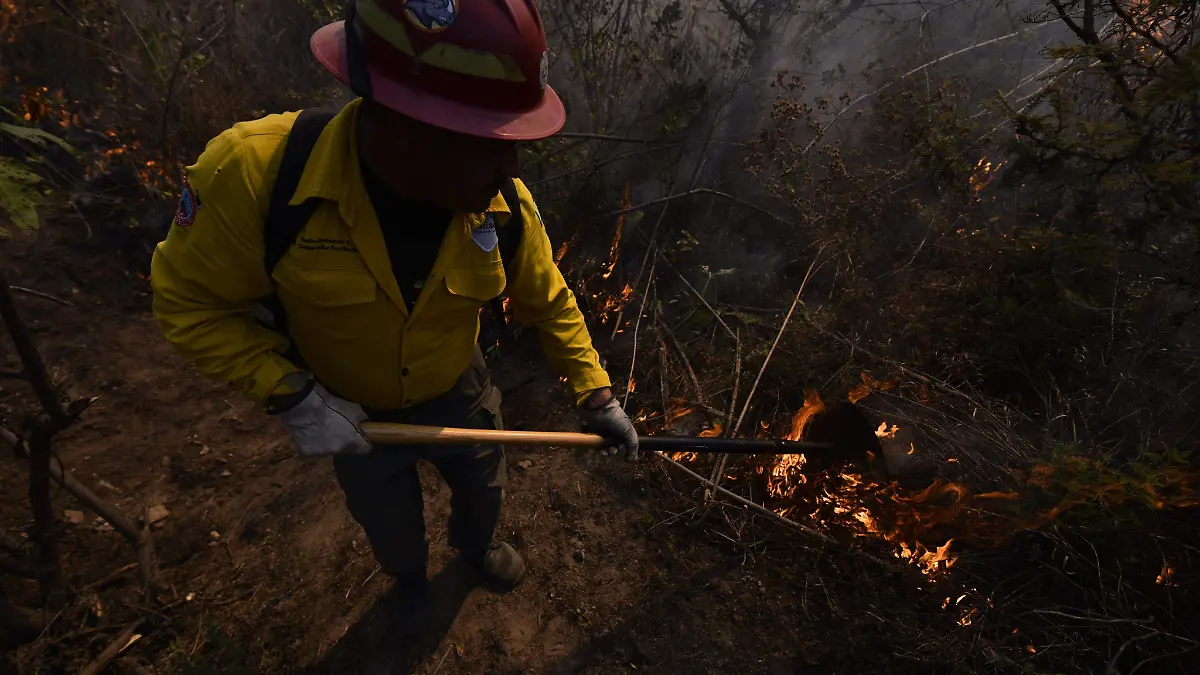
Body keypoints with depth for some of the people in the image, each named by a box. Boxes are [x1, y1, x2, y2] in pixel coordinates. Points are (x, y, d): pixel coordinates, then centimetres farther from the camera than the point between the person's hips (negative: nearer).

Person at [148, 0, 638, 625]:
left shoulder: (503, 201, -27)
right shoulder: (253, 172, -34)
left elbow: (549, 303, -12)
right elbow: (189, 302, -19)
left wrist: (596, 396, -11)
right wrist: (292, 396, -27)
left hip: (458, 396, 1)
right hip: (351, 412, 0)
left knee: (483, 486, 28)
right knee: (389, 525, 27)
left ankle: (477, 545, 66)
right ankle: (408, 581, 65)